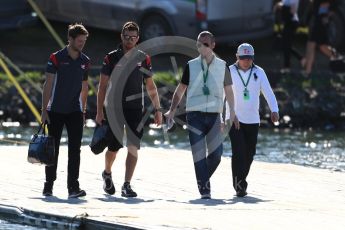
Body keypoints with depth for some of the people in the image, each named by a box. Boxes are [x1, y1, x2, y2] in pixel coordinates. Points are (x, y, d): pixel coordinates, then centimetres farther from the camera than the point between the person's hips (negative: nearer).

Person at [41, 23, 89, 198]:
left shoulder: (84, 61, 7)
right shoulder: (56, 58, -6)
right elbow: (48, 84, -6)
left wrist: (83, 111, 14)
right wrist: (44, 110, -10)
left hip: (75, 111, 3)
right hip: (55, 111, -3)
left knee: (75, 149, -5)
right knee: (53, 148, 4)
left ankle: (73, 187, -7)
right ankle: (48, 185, 15)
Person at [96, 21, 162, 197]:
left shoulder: (143, 59, 6)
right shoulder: (112, 58, 1)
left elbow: (151, 87, 12)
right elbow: (102, 86, 2)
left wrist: (157, 109, 6)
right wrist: (100, 111, -4)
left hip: (135, 110, 1)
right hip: (115, 109, -1)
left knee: (133, 147, -7)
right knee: (114, 147, 5)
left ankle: (127, 185, -4)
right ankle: (107, 173, 34)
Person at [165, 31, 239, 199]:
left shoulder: (222, 66, 7)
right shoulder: (191, 66, 4)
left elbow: (228, 90, 16)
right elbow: (180, 89, 11)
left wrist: (233, 113, 14)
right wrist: (172, 111, 4)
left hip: (214, 115, 1)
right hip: (195, 115, -1)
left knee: (216, 153, -4)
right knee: (199, 154, -7)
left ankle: (204, 180, 21)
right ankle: (204, 190, -3)